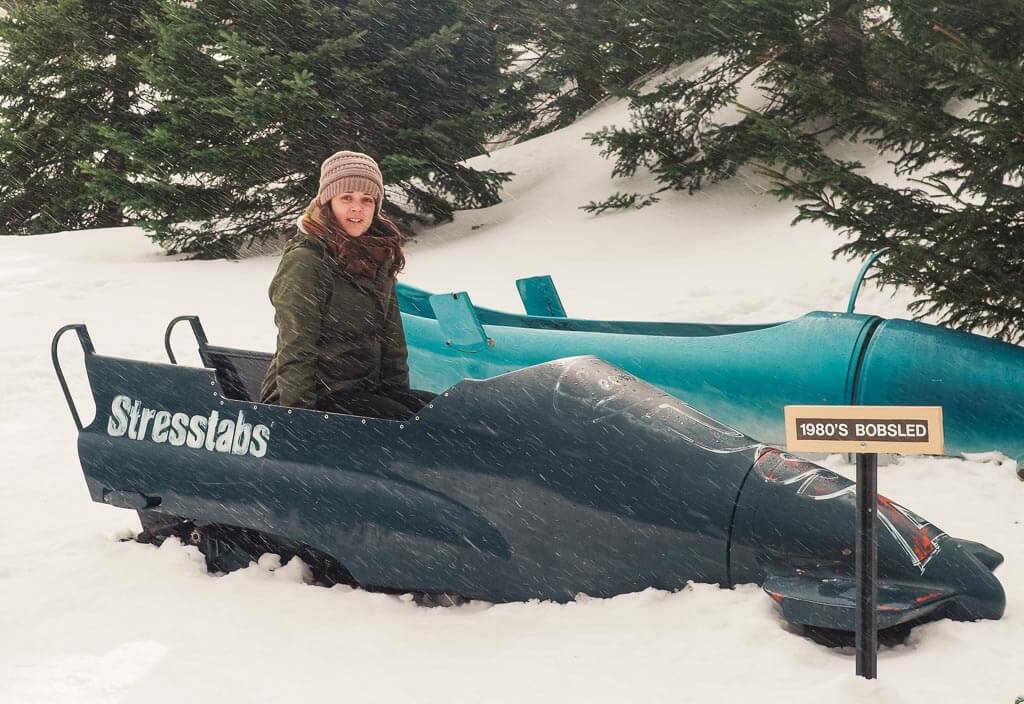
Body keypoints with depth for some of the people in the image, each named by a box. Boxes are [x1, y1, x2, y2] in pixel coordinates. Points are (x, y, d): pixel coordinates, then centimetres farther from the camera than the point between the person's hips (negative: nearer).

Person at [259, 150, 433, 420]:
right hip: (315, 397, -8)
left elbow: (392, 339, 17)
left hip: (365, 390, 9)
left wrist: (401, 394, 11)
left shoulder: (377, 257, 12)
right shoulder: (304, 261, -13)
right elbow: (295, 352, -17)